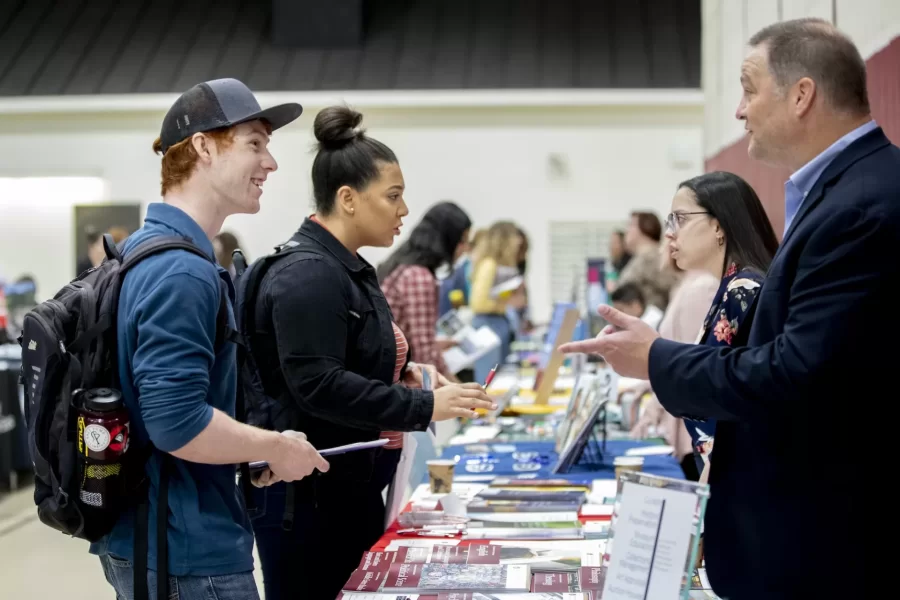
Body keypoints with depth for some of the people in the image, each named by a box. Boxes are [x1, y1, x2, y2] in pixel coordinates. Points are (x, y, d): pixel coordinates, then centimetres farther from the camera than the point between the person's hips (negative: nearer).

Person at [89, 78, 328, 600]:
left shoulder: (143, 250, 12)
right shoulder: (182, 270, -21)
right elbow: (178, 423, -28)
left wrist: (251, 449, 17)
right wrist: (276, 448, -13)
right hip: (188, 553, -10)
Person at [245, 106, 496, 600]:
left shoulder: (349, 269, 13)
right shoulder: (306, 274, -19)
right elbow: (317, 384, -27)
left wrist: (403, 375, 7)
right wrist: (423, 407, -25)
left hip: (353, 491, 10)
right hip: (307, 500, -10)